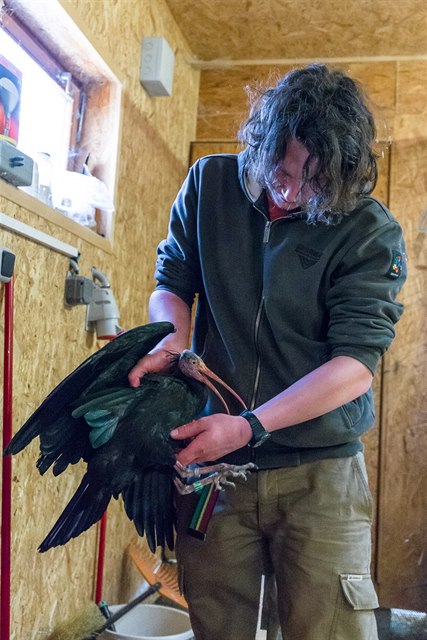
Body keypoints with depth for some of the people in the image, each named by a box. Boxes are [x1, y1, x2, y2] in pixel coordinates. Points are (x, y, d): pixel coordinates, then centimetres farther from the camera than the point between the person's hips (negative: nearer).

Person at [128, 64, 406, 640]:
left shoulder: (371, 232, -10)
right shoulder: (208, 185, 0)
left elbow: (356, 365, -15)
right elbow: (172, 282, 11)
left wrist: (249, 427, -24)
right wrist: (173, 338, -12)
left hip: (320, 471, -2)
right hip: (212, 463, 3)